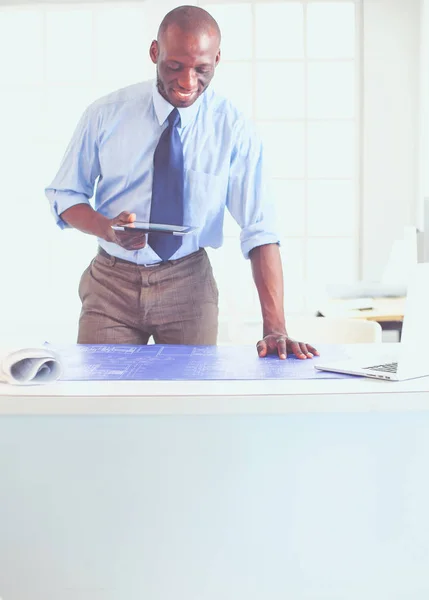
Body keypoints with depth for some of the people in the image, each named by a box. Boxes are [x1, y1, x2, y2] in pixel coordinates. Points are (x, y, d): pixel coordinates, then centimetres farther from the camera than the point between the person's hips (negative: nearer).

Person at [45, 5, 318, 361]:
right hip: (111, 282, 1)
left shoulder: (234, 130, -9)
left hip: (190, 285, 0)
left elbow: (260, 231, -13)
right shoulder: (106, 115, -7)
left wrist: (275, 327, -23)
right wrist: (107, 229, -20)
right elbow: (64, 194, 3)